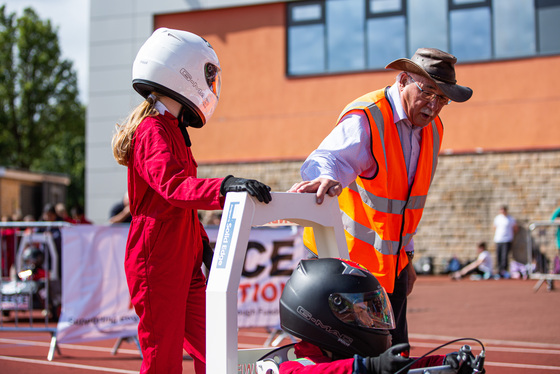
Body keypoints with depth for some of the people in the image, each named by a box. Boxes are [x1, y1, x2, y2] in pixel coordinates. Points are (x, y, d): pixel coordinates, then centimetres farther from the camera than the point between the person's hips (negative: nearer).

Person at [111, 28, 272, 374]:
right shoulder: (154, 131, -15)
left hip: (183, 263, 10)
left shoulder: (172, 129, 18)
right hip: (158, 264, -10)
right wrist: (224, 186, -48)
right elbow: (172, 186, -34)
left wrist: (203, 244, 20)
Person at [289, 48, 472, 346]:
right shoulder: (366, 119, -17)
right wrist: (326, 176, -62)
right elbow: (332, 157, -38)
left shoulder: (432, 128, 8)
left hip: (392, 264, 8)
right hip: (349, 257, -7)